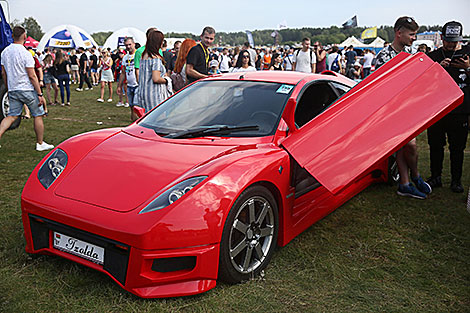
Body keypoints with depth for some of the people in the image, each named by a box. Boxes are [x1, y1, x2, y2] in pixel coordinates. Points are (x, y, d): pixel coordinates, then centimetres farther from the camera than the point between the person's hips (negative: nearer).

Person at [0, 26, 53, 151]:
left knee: (12, 116, 10)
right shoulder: (25, 53, -14)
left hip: (13, 90, 6)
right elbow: (32, 76, -16)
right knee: (38, 115, 6)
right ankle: (40, 144, 14)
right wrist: (40, 94, -12)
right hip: (27, 89, -6)